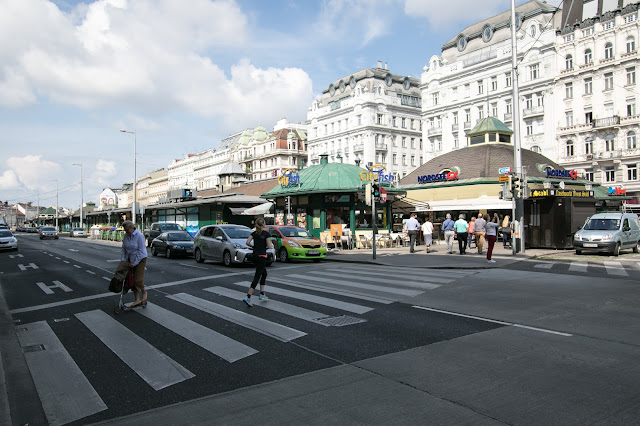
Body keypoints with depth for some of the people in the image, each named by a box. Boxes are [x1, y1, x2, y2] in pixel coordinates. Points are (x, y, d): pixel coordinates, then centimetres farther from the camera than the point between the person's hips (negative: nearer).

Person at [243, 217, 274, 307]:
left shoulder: (254, 233, 6)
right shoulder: (266, 233, -10)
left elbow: (247, 242, -4)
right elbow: (269, 246, -14)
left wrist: (254, 245, 11)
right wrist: (271, 245, 8)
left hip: (255, 256, 7)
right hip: (262, 257, -7)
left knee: (264, 273, 22)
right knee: (257, 277, -6)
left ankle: (262, 295, 23)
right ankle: (248, 297, -13)